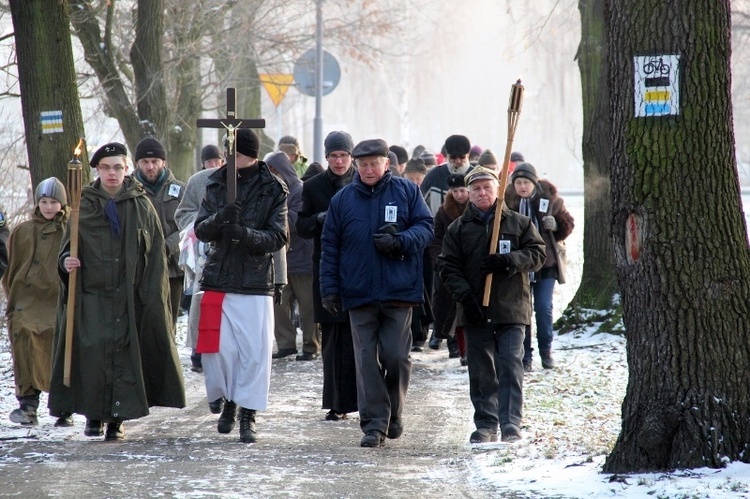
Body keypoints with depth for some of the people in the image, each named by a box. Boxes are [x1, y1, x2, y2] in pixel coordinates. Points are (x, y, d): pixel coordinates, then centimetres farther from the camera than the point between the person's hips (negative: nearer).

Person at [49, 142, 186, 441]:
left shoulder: (141, 206, 4)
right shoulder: (84, 206, 7)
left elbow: (155, 254, 3)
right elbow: (67, 246, 11)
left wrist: (152, 294, -5)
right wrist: (66, 261, -12)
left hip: (129, 297, 0)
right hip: (91, 295, 0)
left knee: (125, 353, -3)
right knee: (93, 353, -7)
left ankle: (117, 418, 5)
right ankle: (93, 414, 4)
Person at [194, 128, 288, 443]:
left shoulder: (273, 190, -1)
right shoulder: (216, 185, 8)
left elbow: (278, 237, -6)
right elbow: (200, 230, 2)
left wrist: (245, 233, -24)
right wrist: (219, 218, -21)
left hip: (256, 284, -3)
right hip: (218, 279, 3)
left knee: (254, 350, -6)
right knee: (217, 348, 2)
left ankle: (248, 416, 4)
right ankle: (228, 402, 24)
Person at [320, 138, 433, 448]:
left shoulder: (407, 191, 5)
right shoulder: (343, 199, 8)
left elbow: (425, 227, 3)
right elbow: (330, 247, 9)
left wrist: (400, 241, -16)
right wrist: (329, 288, 3)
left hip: (399, 291, -1)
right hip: (359, 293, 1)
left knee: (396, 356, -2)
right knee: (366, 360, 0)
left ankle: (393, 413, 19)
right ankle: (374, 424, 3)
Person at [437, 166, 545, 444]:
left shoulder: (519, 223, 7)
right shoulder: (458, 229, 9)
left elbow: (537, 254, 4)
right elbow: (448, 267, 3)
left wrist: (509, 261, -13)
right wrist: (464, 295, -12)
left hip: (511, 308, -2)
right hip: (476, 311, 2)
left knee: (510, 366, -9)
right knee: (481, 371, 6)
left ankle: (511, 423, -11)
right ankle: (486, 425, 13)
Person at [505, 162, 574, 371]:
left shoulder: (550, 199, -1)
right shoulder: (508, 201, -3)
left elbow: (568, 223, 7)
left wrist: (556, 225, -13)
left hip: (546, 262, 0)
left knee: (544, 308, -3)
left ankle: (546, 351, 16)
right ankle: (525, 356, 9)